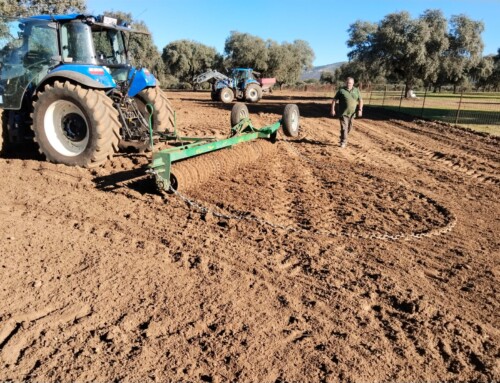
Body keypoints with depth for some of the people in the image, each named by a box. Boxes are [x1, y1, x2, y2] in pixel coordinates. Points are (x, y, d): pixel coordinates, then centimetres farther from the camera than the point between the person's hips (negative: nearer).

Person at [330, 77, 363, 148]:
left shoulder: (356, 90, 5)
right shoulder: (341, 90, -4)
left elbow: (360, 100, 6)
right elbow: (334, 100, -2)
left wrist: (360, 110, -6)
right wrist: (332, 110, -7)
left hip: (352, 113, 4)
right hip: (343, 113, -4)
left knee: (349, 127, 14)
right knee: (344, 127, -10)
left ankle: (343, 138, 35)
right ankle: (343, 142, -6)